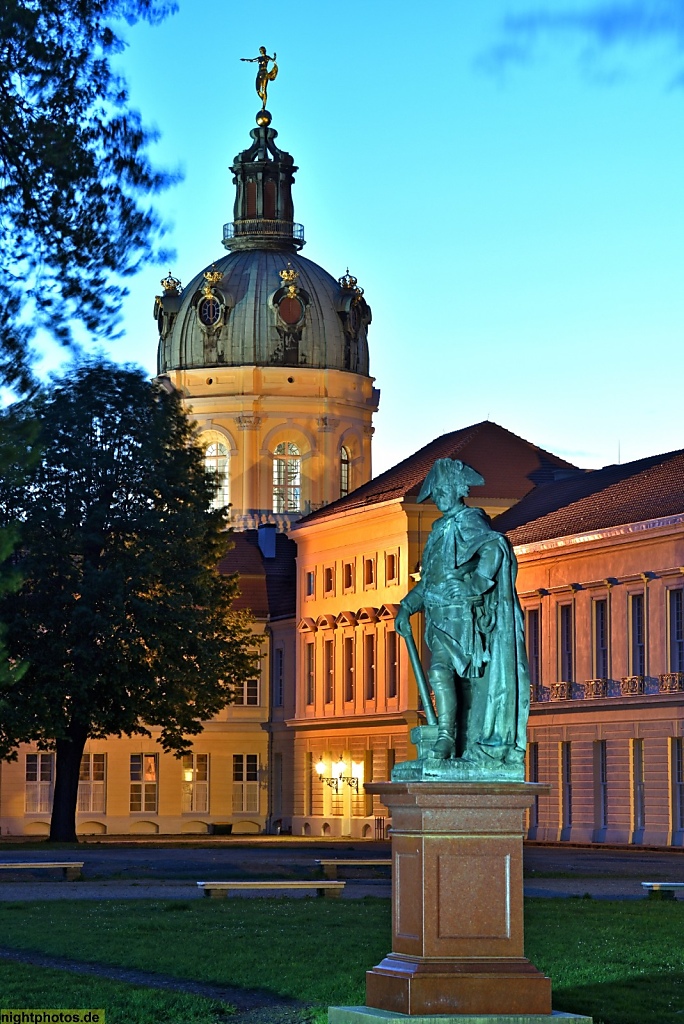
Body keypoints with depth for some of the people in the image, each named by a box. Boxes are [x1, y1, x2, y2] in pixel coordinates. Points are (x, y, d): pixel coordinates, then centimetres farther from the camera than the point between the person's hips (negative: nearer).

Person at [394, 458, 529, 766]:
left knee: (440, 671, -22)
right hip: (440, 617, 8)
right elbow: (429, 579, 28)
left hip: (459, 616, -8)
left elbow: (493, 546, -24)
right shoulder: (442, 529, 22)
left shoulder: (469, 521, -4)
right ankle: (467, 749, 6)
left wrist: (476, 584, -29)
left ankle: (446, 738, -24)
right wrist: (406, 607, 20)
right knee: (461, 682, 6)